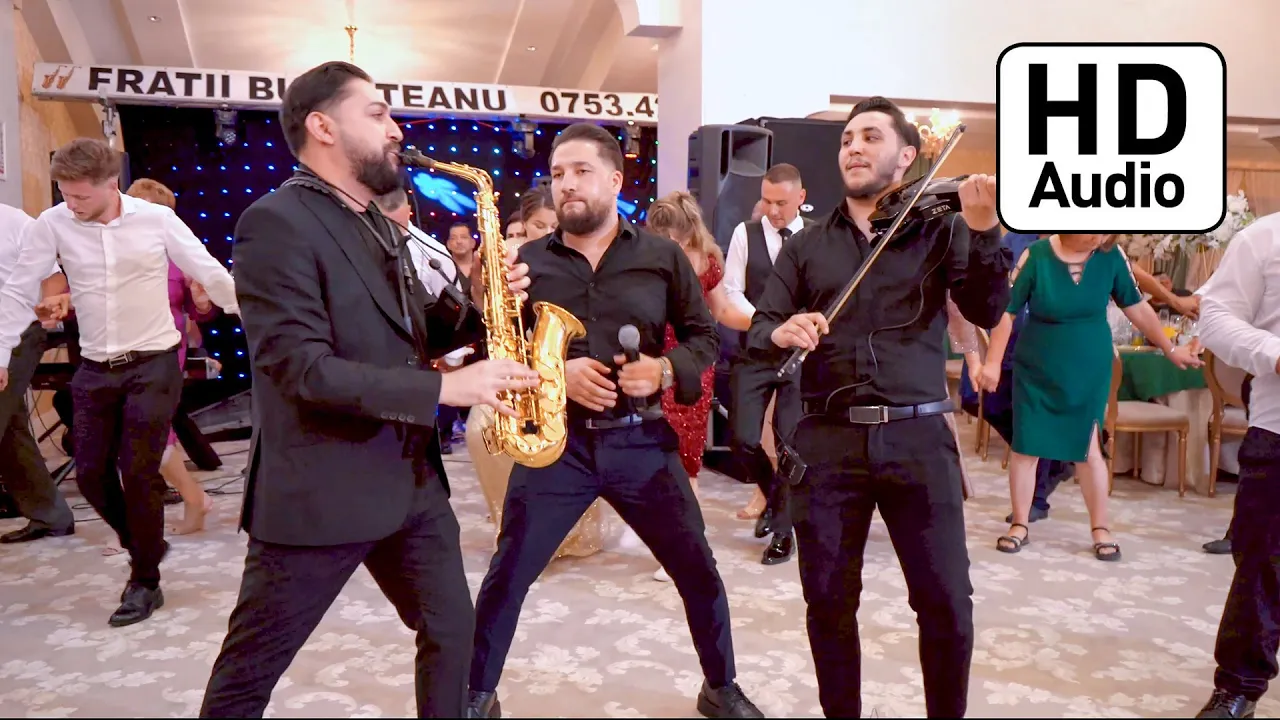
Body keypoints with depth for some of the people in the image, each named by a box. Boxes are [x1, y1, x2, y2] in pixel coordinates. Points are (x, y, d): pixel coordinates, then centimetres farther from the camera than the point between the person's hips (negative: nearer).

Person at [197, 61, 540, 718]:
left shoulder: (378, 224, 12)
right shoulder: (276, 223, -16)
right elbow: (300, 369, -24)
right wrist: (446, 388, -25)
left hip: (412, 481, 8)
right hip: (318, 491, -8)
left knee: (451, 630, 17)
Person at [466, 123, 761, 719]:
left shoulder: (663, 257, 3)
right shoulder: (528, 262, 3)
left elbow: (703, 334, 8)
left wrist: (667, 370, -12)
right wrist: (551, 375, -15)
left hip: (641, 440, 1)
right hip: (554, 440, 0)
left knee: (698, 571, 7)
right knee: (506, 577, 4)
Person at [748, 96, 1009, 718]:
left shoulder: (941, 230, 6)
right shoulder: (806, 245, 11)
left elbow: (987, 313, -7)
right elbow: (756, 331, 4)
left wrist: (985, 233, -22)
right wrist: (781, 333, -20)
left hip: (918, 438, -1)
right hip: (828, 441, 2)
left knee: (947, 603, 1)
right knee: (828, 601, 9)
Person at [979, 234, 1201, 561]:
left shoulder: (1112, 256, -8)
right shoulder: (1036, 256, -14)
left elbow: (1137, 307, 4)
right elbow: (1006, 311, -11)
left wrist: (1170, 349, 9)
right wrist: (993, 362, -14)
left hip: (1090, 371, 1)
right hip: (1036, 370, -1)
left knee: (1087, 448, 4)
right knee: (1026, 445, 3)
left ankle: (1100, 528, 18)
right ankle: (1020, 524, 17)